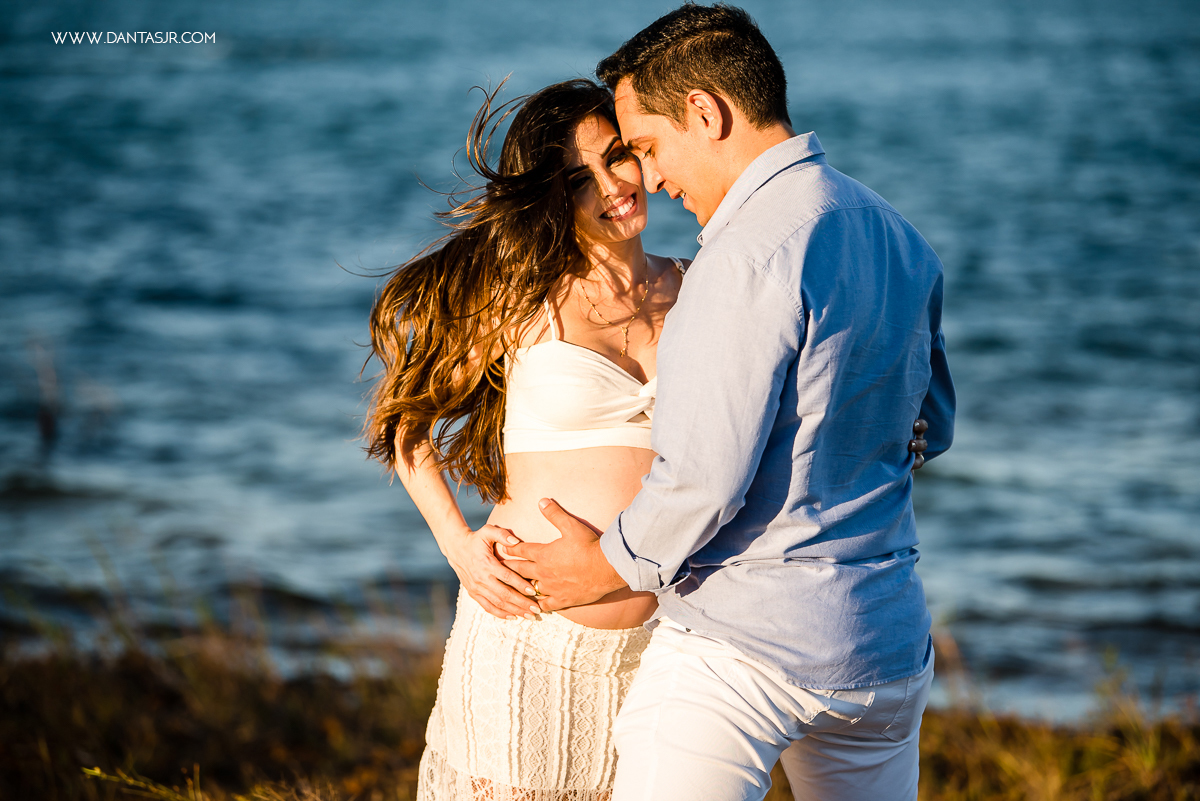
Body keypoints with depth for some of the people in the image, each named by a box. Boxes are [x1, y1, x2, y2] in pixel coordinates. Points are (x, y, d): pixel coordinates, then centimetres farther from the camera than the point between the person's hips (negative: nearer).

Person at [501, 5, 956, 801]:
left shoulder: (752, 257, -19)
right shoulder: (901, 237, 8)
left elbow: (703, 478, -20)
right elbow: (933, 422, 20)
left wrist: (609, 565, -3)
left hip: (743, 645, -8)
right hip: (887, 644, 8)